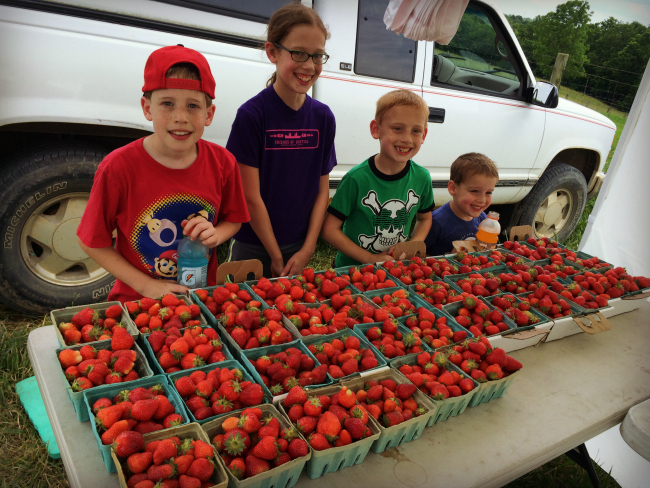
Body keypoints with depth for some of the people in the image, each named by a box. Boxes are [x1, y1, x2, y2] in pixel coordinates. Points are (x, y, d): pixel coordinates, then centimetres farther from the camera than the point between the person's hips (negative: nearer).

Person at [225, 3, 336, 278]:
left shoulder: (324, 118, -2)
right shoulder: (252, 114, -15)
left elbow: (322, 190, 0)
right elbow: (251, 197, -15)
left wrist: (307, 250, -6)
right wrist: (276, 257, -10)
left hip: (300, 247, 4)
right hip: (253, 248, -4)